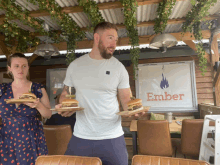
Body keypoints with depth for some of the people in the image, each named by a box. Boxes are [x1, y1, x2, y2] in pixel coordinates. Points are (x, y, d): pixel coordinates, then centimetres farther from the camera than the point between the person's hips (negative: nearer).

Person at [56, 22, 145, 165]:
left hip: (112, 137, -1)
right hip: (81, 137, 2)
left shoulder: (118, 67, -3)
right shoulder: (75, 65, 2)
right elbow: (66, 93, 11)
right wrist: (63, 106, -10)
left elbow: (126, 99, 0)